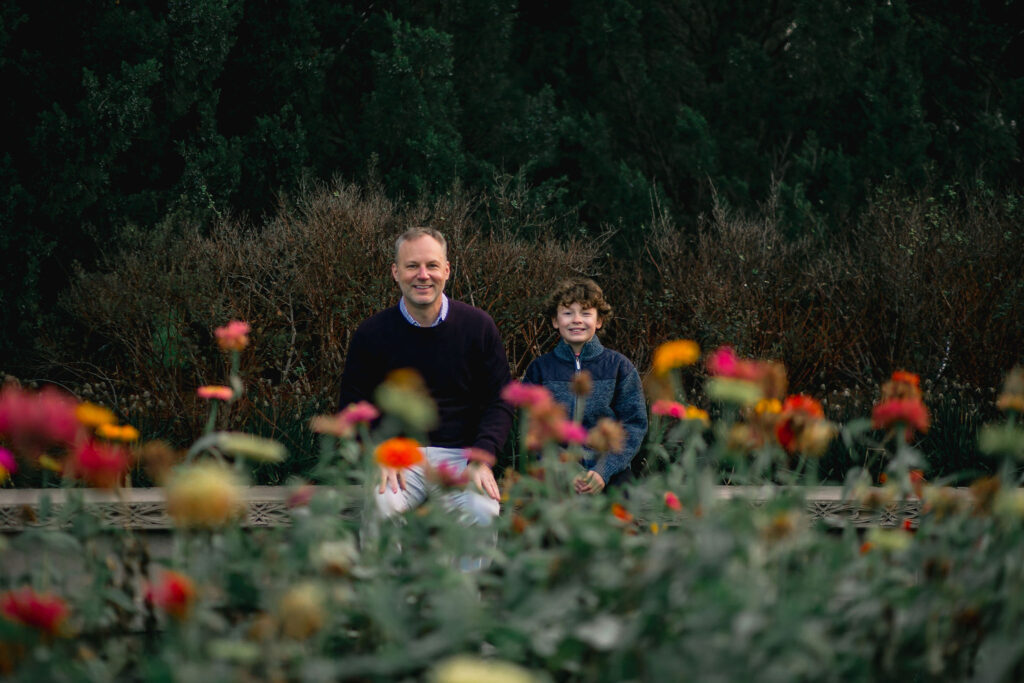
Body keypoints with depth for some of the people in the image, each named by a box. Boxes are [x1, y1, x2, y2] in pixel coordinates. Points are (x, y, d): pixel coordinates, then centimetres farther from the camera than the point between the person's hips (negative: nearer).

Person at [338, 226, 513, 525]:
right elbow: (354, 404, 8)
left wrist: (482, 459, -10)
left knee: (483, 510, -31)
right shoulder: (372, 333, 4)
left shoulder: (479, 327, 4)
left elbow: (499, 402, 7)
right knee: (380, 506, -32)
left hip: (461, 455, 0)